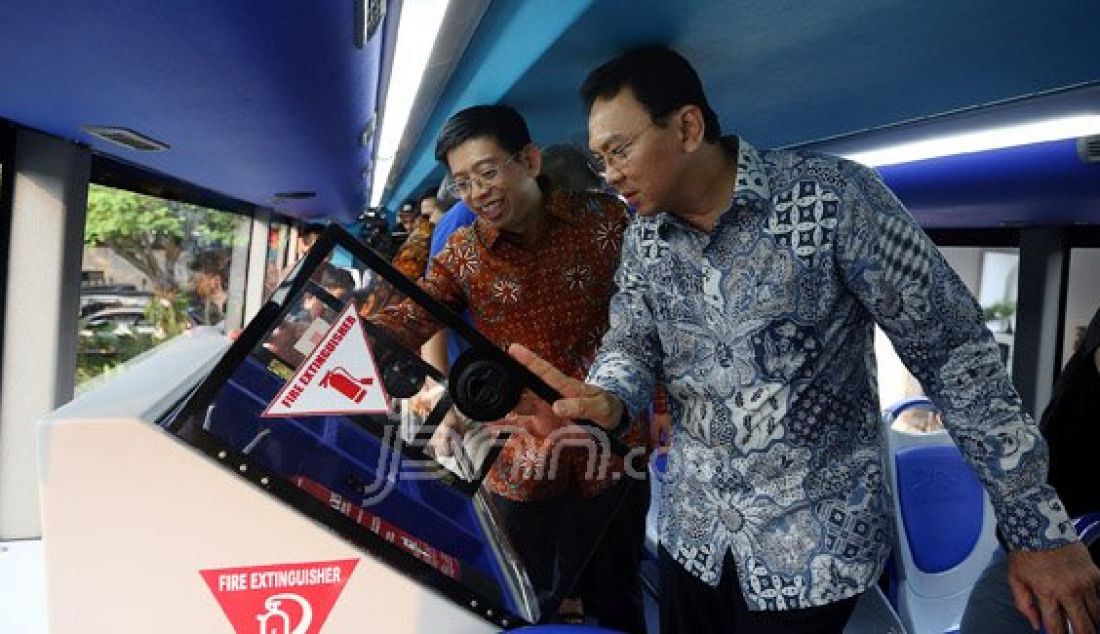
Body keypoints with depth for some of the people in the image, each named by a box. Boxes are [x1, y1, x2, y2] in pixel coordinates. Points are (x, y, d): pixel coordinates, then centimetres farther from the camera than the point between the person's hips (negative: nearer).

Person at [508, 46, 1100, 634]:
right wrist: (607, 397, -26)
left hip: (817, 542, -4)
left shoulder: (831, 196, -18)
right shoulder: (644, 237, 0)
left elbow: (954, 348, -14)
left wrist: (1043, 530, -11)